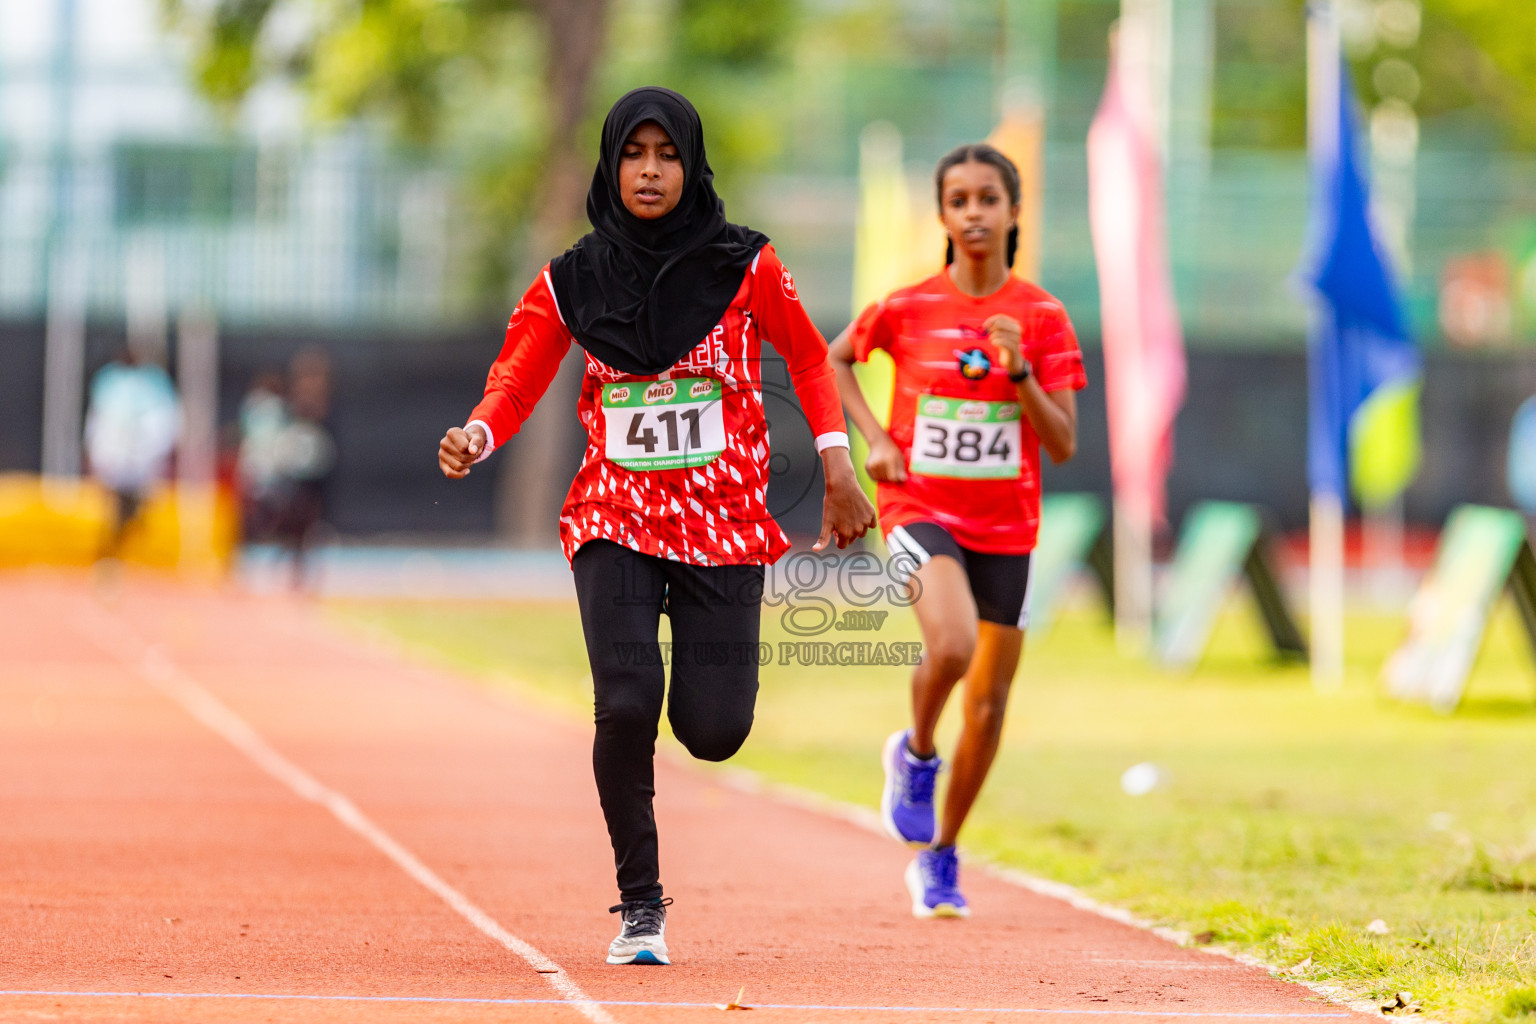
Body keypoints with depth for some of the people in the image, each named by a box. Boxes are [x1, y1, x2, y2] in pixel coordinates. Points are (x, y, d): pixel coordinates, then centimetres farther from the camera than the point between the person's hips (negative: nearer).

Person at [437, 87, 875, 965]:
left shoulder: (744, 265, -3)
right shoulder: (575, 280, 0)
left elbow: (807, 355, 9)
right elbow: (516, 378, -3)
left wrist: (838, 466, 1)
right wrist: (475, 438, -24)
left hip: (723, 521, 0)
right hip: (616, 521, 0)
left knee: (714, 731, -7)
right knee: (626, 706, -18)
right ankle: (641, 903, 1)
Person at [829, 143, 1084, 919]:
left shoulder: (1042, 317, -3)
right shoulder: (907, 308, -5)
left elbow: (1062, 446, -5)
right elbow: (835, 360, 14)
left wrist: (1019, 369, -20)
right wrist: (874, 437, -1)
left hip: (1005, 525, 2)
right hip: (920, 509, -2)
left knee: (989, 698, 7)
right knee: (953, 645, -30)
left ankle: (940, 857, 25)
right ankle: (915, 753, 2)